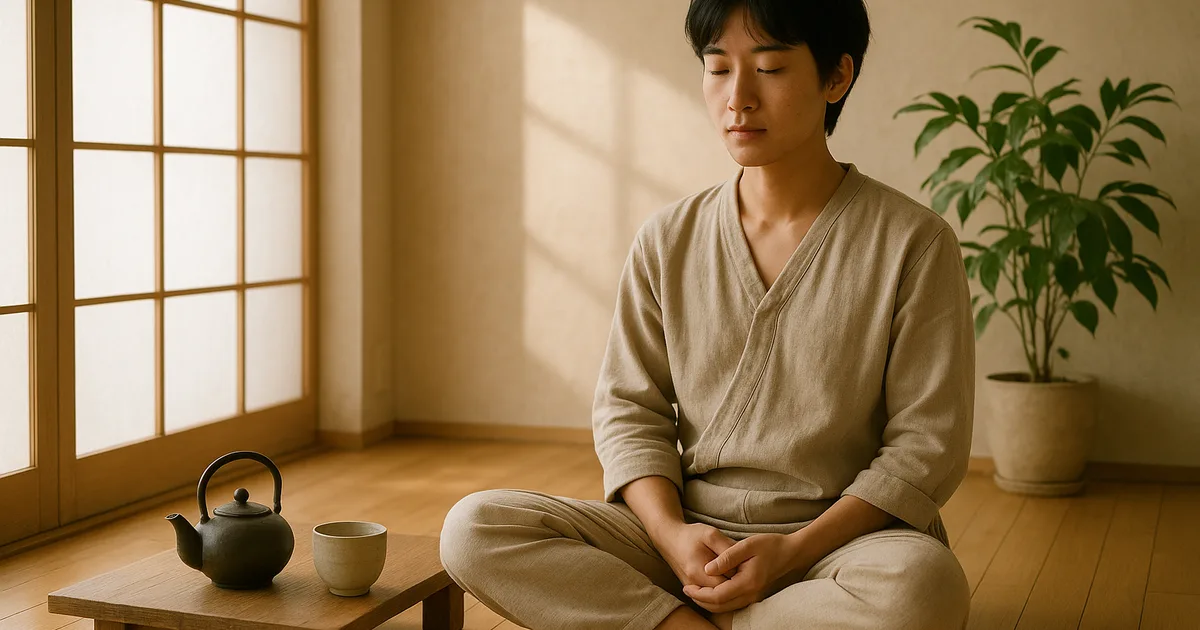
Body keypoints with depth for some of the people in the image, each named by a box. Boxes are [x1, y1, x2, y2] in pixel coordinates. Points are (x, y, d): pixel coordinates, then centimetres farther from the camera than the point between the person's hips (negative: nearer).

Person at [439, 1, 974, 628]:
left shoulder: (912, 242, -4)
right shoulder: (668, 239, 7)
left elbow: (925, 442, -5)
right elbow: (629, 410, 6)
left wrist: (793, 550, -16)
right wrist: (672, 533, -13)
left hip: (840, 536, -2)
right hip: (687, 534, 3)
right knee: (473, 528, -18)